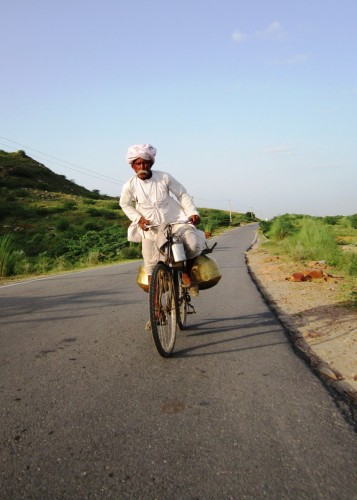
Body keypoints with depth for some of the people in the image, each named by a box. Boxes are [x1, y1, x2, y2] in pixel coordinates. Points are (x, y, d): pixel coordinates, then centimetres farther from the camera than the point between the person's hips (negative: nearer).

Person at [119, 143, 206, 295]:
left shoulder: (164, 177, -12)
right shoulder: (130, 186, -11)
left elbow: (182, 194, -1)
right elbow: (125, 204, 8)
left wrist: (193, 213, -14)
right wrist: (139, 218, -7)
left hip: (175, 221, 0)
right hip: (149, 227, 1)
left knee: (194, 244, -23)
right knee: (151, 263, 0)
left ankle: (187, 273, 6)